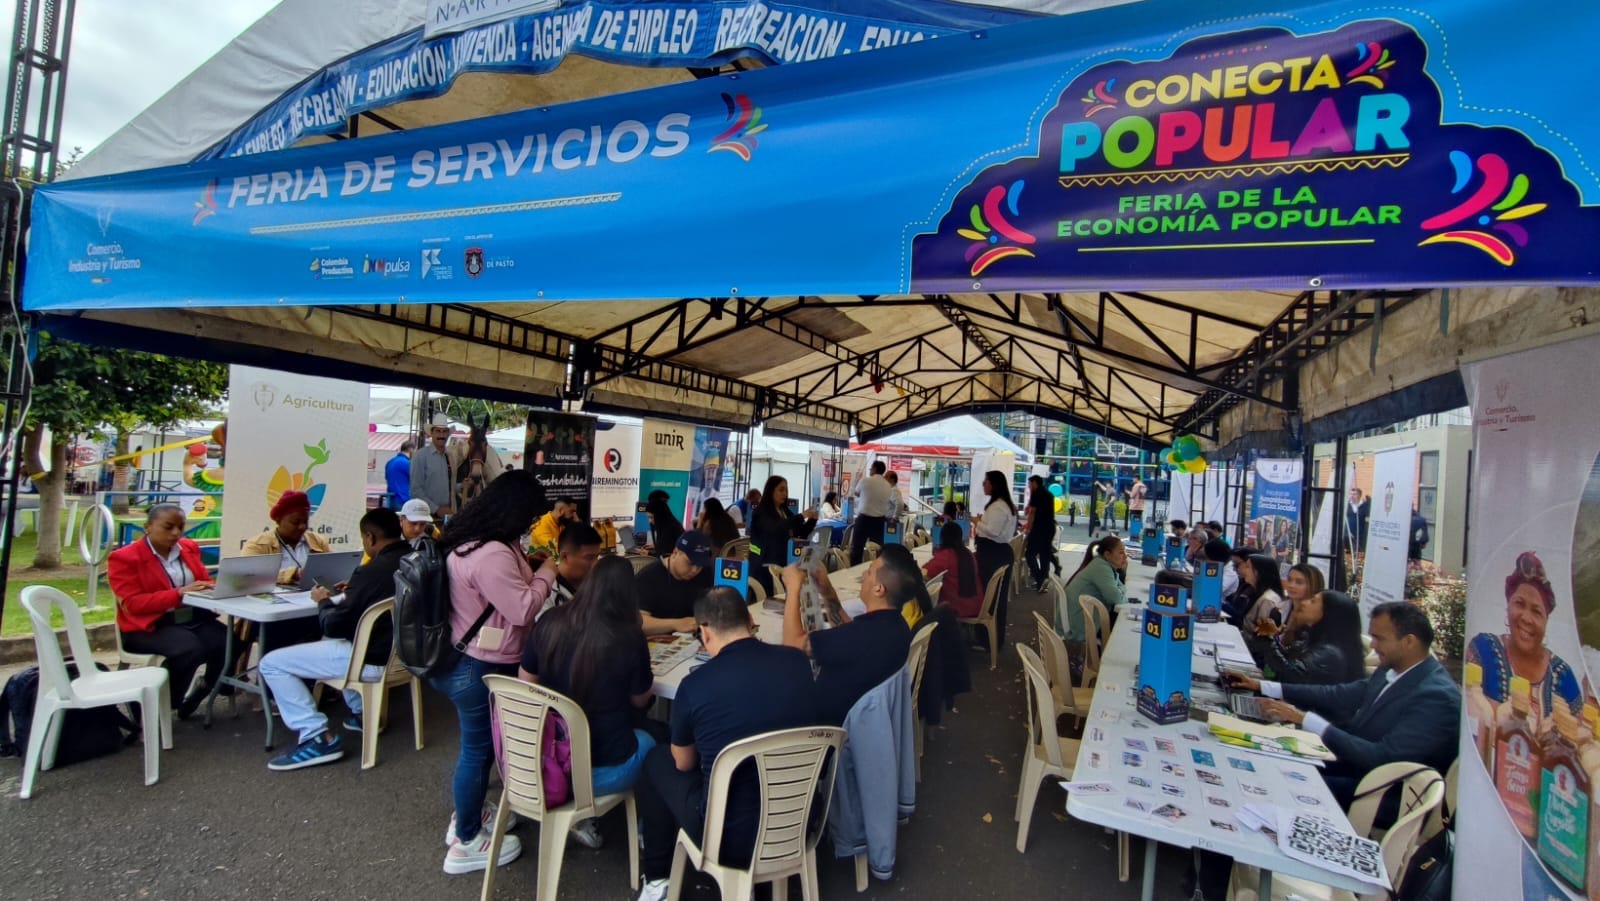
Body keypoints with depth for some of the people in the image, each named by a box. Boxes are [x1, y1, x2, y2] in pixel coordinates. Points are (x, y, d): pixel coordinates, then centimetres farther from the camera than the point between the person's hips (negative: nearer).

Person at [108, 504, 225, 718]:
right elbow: (133, 604, -12)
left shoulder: (188, 548, 13)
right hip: (148, 626, -5)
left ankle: (195, 699, 2)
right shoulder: (124, 558, -4)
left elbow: (205, 581, 19)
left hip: (194, 618, 5)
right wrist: (179, 593, -23)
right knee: (189, 648, -34)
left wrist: (210, 588, -7)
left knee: (229, 643, -23)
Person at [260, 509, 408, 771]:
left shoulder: (372, 571, -24)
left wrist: (324, 601, 2)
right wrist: (354, 592, 18)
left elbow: (334, 626, -16)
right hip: (402, 649, 9)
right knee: (332, 642, 35)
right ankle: (361, 711, 30)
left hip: (374, 659, -9)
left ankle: (318, 738, -3)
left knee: (271, 663, 1)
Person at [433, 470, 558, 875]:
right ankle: (466, 844, 22)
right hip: (480, 668, -10)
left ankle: (465, 817, 42)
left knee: (476, 744, 25)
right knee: (479, 749, 6)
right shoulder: (491, 554, -30)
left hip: (463, 660, 11)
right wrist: (546, 573, -11)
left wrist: (528, 569, 9)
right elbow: (522, 609, -24)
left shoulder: (468, 539, 5)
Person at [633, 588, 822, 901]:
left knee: (657, 760, 18)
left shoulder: (694, 684, -18)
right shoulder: (798, 661, -7)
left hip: (733, 837, -4)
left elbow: (683, 764, 2)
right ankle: (745, 874, 34)